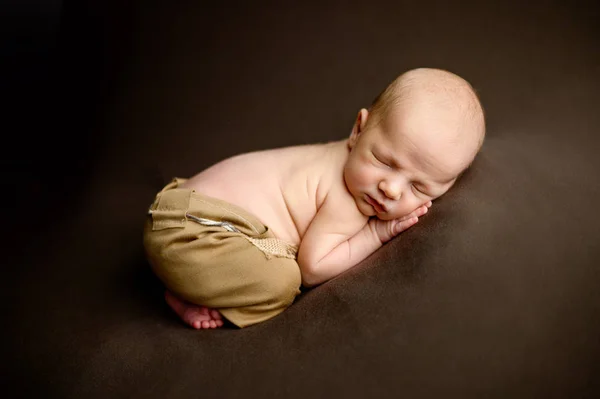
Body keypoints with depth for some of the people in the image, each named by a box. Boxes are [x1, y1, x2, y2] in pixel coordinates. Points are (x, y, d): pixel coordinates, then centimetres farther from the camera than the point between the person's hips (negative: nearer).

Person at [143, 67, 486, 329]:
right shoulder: (348, 202, -24)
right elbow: (312, 268, -19)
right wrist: (376, 233, -15)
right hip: (189, 233, -9)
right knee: (281, 282, -27)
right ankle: (187, 298, -6)